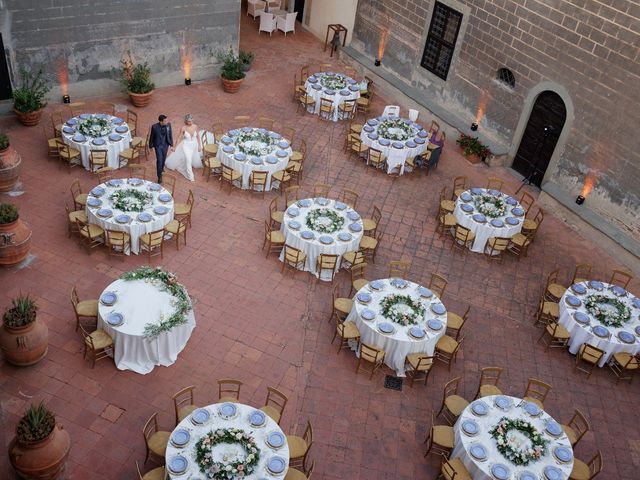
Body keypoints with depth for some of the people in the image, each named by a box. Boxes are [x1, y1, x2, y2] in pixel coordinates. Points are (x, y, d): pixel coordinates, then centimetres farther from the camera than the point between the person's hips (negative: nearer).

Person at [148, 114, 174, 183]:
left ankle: (162, 168, 53)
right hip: (158, 145, -3)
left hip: (165, 145, 4)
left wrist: (171, 144, 4)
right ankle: (159, 176, 5)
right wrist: (151, 146, 1)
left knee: (164, 158, 21)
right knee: (159, 160, -8)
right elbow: (152, 136, -9)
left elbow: (170, 135, -2)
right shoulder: (154, 127, -23)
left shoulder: (168, 125, -15)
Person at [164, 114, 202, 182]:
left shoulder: (195, 126, -13)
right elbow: (179, 137, -10)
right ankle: (190, 176, -4)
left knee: (195, 159, 18)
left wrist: (199, 145, 6)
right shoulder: (183, 128, -21)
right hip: (186, 145, -4)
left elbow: (197, 136, 2)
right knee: (188, 159, -15)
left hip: (194, 145, 4)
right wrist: (176, 147, -6)